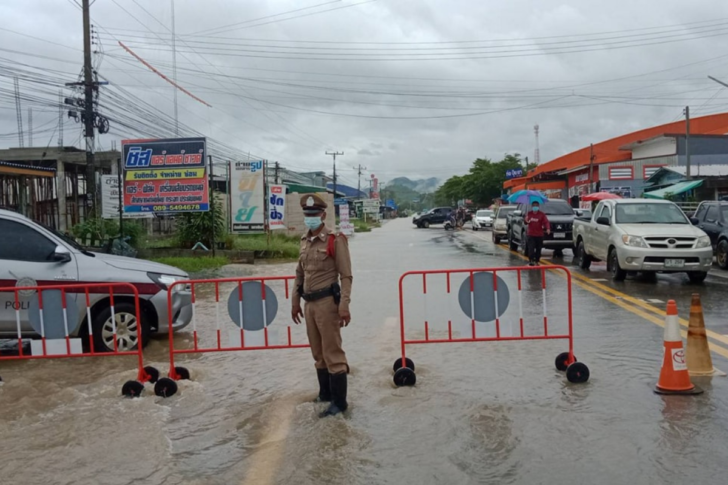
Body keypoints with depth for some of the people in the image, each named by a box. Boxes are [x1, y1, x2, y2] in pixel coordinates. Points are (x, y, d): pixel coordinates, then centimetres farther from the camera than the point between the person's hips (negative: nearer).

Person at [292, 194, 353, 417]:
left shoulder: (335, 240, -10)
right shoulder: (305, 241, 11)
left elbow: (346, 276, -12)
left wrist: (344, 306, -19)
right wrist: (295, 302, 18)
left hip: (327, 302, -7)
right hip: (309, 304, 7)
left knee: (332, 353, -3)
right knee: (318, 353, 17)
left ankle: (339, 401, 5)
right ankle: (325, 393, 30)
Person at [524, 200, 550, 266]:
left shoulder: (542, 214, -1)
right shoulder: (529, 214, 7)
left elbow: (546, 222, -12)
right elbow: (526, 222, 15)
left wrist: (548, 228, -30)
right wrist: (526, 221, -11)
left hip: (539, 235, 0)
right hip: (530, 235, 0)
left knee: (538, 249, 7)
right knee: (531, 248, -12)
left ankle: (537, 261, 20)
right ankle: (531, 260, -13)